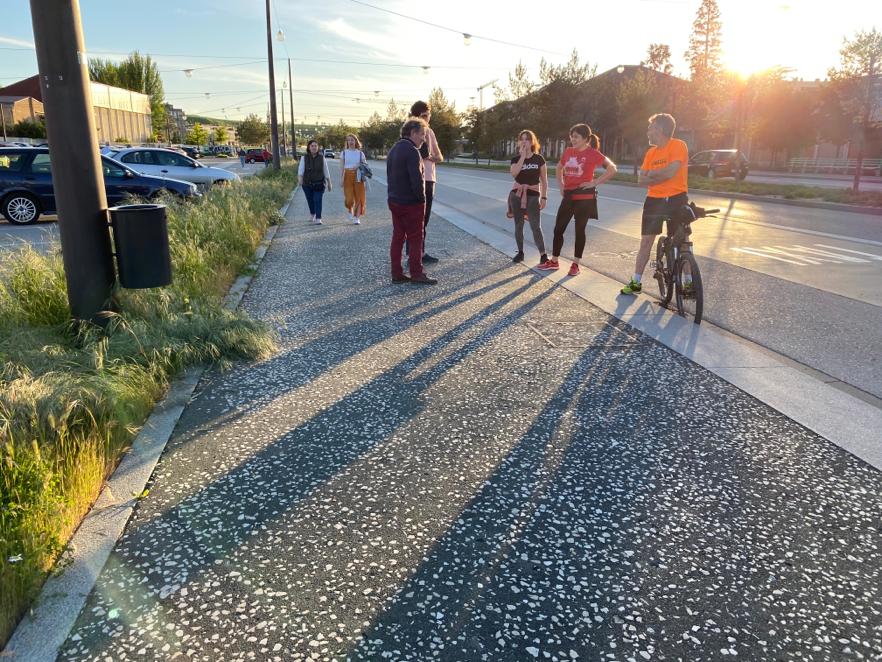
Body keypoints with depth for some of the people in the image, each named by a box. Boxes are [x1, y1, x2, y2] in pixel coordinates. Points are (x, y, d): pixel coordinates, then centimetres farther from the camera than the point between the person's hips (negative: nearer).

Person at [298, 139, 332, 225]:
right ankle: (313, 214, 38)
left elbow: (326, 171, 5)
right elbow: (300, 169, -12)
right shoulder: (304, 158, -2)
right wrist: (300, 179, -30)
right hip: (307, 184, 1)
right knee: (310, 201, 11)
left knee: (318, 200, -13)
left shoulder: (322, 158, 1)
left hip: (319, 183, -1)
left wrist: (329, 183, 7)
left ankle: (318, 219, -13)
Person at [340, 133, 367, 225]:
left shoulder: (360, 153, 6)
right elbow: (341, 167, 3)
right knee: (349, 198, -9)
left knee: (358, 198, -2)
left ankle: (357, 218, 8)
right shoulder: (344, 153, 6)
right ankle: (350, 211, 23)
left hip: (358, 177, 1)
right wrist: (341, 178, -7)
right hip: (348, 176, -1)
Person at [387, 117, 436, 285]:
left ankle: (396, 274, 14)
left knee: (397, 238, 11)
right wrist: (422, 199, -11)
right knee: (415, 239, -1)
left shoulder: (394, 150, 14)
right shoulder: (411, 151, -17)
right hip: (411, 203, -9)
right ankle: (416, 275, 4)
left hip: (394, 201, 9)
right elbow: (417, 179, -22)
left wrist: (393, 195, 16)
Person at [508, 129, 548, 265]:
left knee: (535, 226, -9)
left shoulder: (539, 159, -1)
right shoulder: (516, 159, 1)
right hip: (517, 195, 2)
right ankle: (520, 252, 20)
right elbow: (514, 173, -20)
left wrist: (544, 197, -3)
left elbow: (544, 180, 2)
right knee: (518, 225, 8)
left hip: (533, 196, -2)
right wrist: (523, 156, -18)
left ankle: (543, 254, -3)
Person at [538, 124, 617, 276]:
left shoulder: (592, 153, -9)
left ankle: (575, 264, 13)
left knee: (579, 230, 3)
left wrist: (595, 183, -15)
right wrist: (561, 185, 11)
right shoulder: (568, 152, 7)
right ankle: (554, 262, 17)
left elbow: (612, 169, -13)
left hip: (584, 198, -6)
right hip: (568, 196, 6)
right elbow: (559, 168, 25)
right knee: (558, 228, 6)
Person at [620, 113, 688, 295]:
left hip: (676, 200, -5)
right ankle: (636, 282, 10)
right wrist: (660, 177, -13)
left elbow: (670, 172, -21)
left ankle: (688, 282, 13)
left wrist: (651, 173, -5)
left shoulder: (678, 146, -9)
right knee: (646, 241, 4)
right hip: (654, 200, 5)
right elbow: (641, 179, 2)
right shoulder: (651, 152, 9)